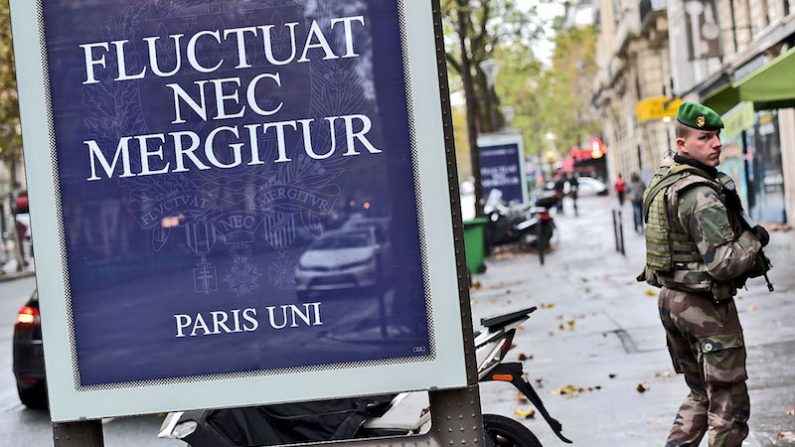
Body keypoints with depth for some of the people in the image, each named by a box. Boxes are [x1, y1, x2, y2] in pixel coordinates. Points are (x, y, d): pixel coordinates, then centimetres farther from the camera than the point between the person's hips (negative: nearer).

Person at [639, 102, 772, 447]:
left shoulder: (662, 179, 8)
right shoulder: (701, 194, -21)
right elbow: (723, 263, -26)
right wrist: (754, 240, -9)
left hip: (671, 299, 9)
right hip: (706, 307, -9)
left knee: (701, 394, 21)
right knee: (728, 406, 1)